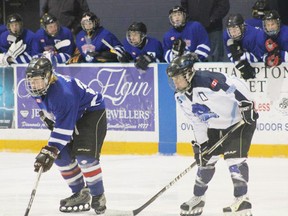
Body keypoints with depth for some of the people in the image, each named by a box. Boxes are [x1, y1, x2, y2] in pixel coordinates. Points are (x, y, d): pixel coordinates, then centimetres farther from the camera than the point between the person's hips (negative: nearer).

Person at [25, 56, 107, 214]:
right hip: (73, 116, 10)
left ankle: (98, 197, -11)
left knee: (84, 155, -24)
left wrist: (49, 152, -41)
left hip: (93, 112, -10)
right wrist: (45, 115, 4)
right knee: (62, 155, 3)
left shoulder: (62, 93, -39)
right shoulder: (37, 88, -12)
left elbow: (64, 127, -39)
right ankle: (81, 194, 15)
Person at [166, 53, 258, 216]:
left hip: (240, 121, -8)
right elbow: (196, 121, 5)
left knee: (234, 157, -18)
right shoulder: (181, 97, -3)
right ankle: (198, 198, 26)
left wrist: (246, 104, -33)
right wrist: (200, 144, 1)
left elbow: (238, 85, -32)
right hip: (215, 127, 8)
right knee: (206, 159, 11)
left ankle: (242, 200, -14)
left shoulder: (207, 81, -31)